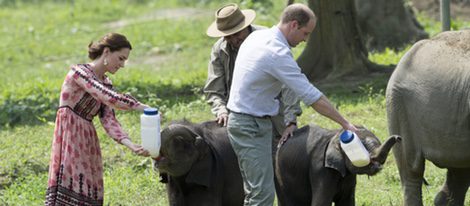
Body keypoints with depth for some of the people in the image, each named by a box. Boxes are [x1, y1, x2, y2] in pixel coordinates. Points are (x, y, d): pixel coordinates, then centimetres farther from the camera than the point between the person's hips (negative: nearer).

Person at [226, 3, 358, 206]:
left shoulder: (256, 37, 8)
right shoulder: (278, 53, -22)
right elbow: (312, 96, -23)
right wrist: (345, 123, -19)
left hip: (240, 120, 10)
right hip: (251, 127, -10)